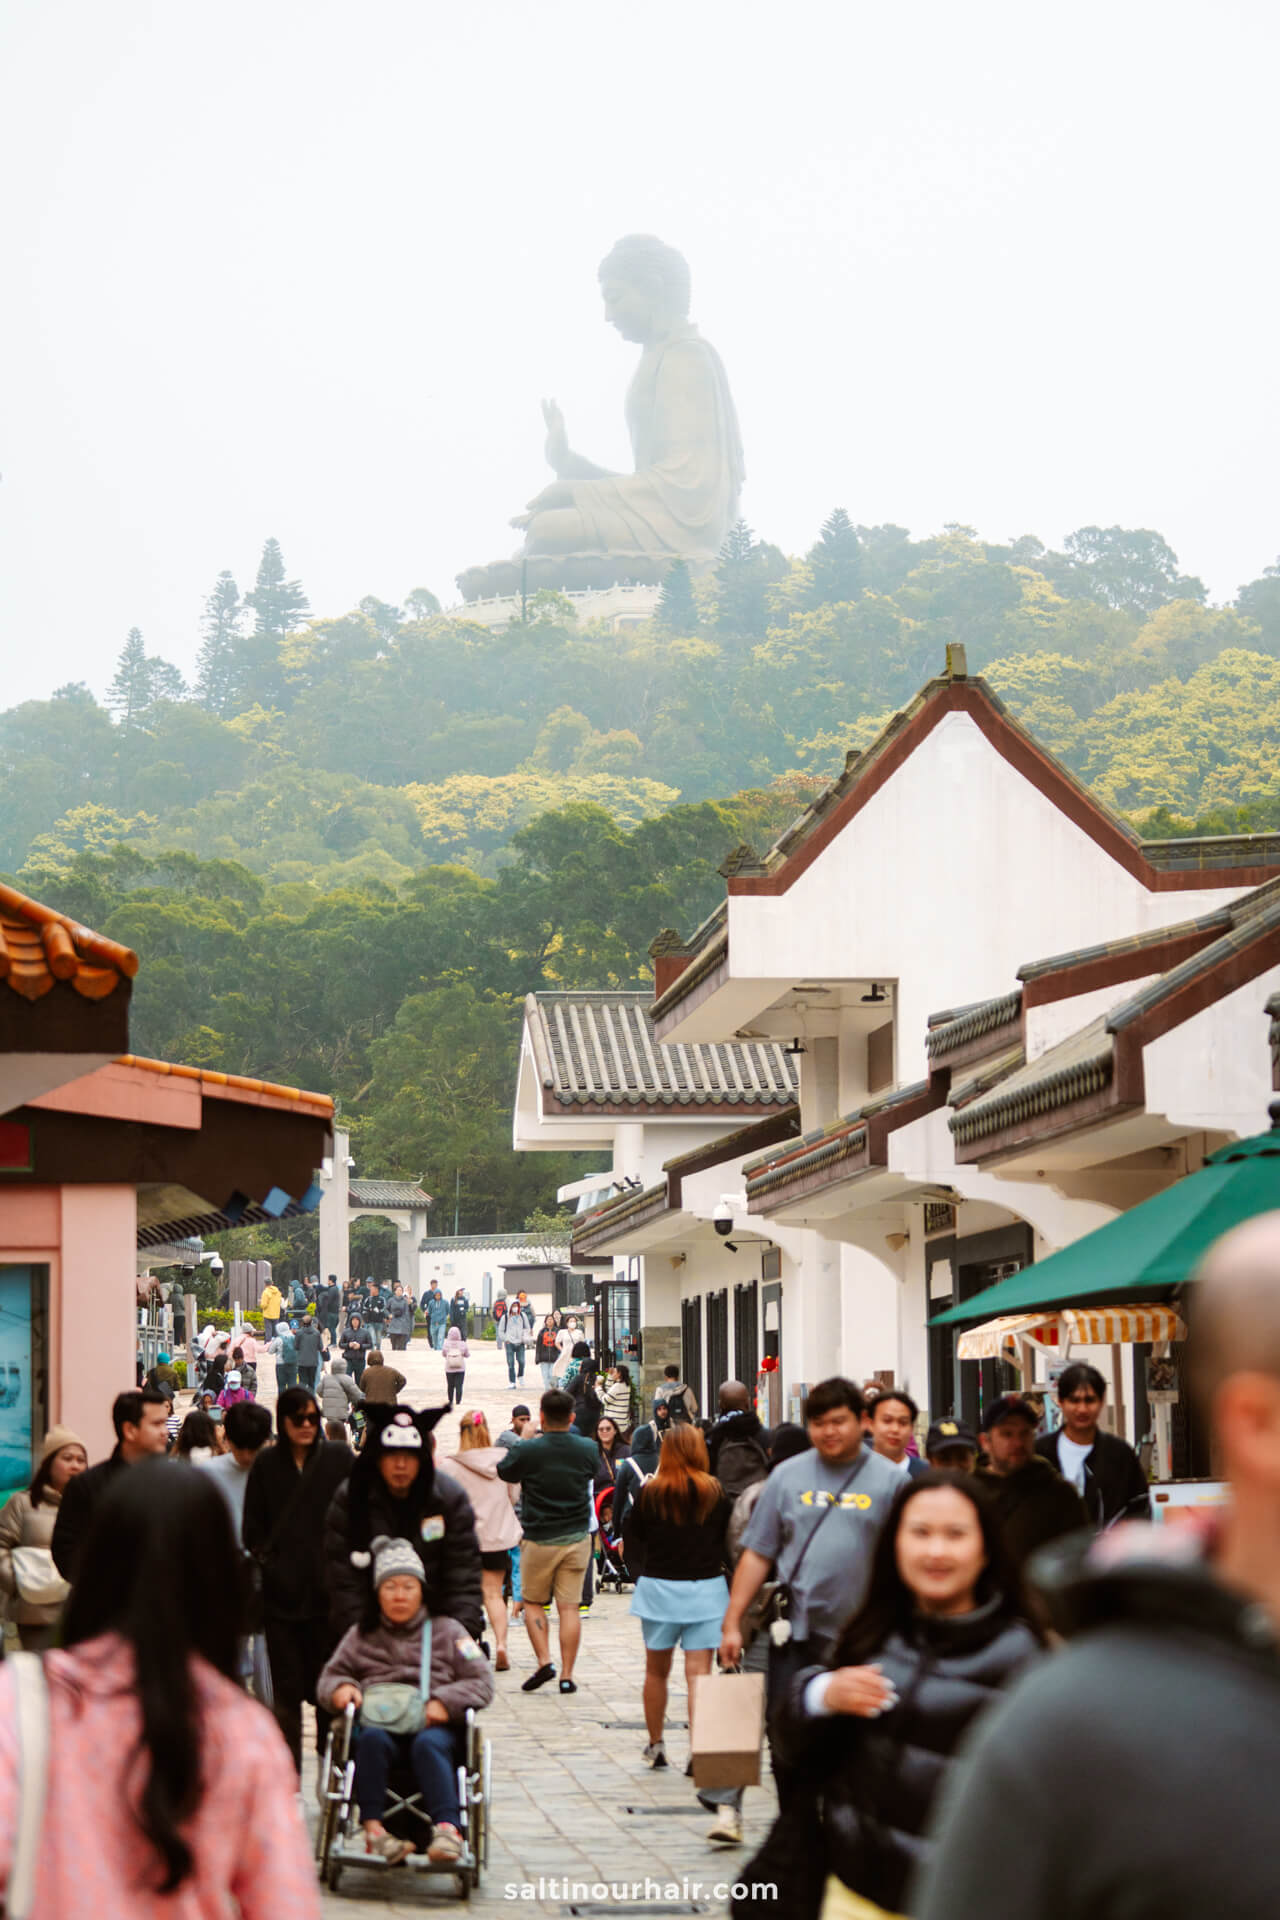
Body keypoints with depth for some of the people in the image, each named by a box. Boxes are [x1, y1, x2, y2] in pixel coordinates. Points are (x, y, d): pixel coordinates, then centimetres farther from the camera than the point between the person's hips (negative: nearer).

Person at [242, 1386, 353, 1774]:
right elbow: (252, 1527, 10)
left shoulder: (338, 1459, 3)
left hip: (327, 1592, -1)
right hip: (281, 1592, 1)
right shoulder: (266, 1464, 6)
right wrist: (267, 1560, -2)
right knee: (287, 1687, 2)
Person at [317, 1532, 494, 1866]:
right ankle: (373, 1829, -43)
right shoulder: (362, 1635, 26)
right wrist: (341, 1688, -2)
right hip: (379, 1722, 1)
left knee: (428, 1744, -37)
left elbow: (482, 1682, 12)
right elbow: (330, 1676, 24)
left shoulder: (447, 1631, 20)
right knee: (372, 1739, -35)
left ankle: (447, 1827, -50)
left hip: (433, 1726, -1)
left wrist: (444, 1702, -6)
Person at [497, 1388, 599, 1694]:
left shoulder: (527, 1451, -14)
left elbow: (503, 1472, 4)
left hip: (539, 1539, -2)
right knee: (569, 1607, 4)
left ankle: (544, 1661, -1)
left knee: (533, 1603, 14)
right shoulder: (588, 1449, -4)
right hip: (577, 1537, 3)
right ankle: (567, 1675, 3)